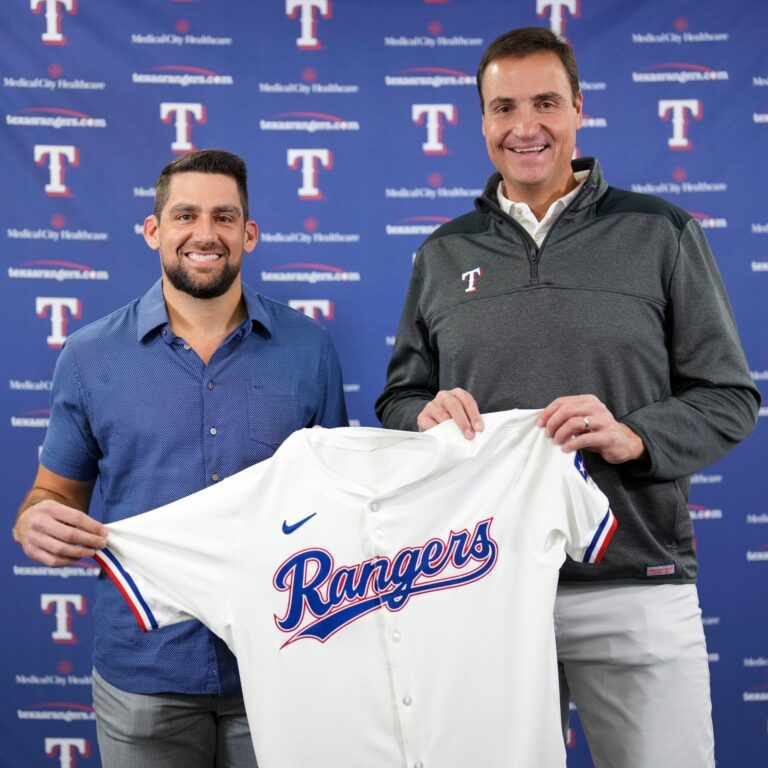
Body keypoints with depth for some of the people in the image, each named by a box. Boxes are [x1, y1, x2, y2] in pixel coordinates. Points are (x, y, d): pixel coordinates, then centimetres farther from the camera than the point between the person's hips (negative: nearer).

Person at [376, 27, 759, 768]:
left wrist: (633, 437, -17)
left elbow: (729, 397, 2)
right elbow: (398, 398, 15)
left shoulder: (661, 235, 3)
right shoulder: (442, 255, 11)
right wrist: (426, 414, -8)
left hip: (635, 588, -2)